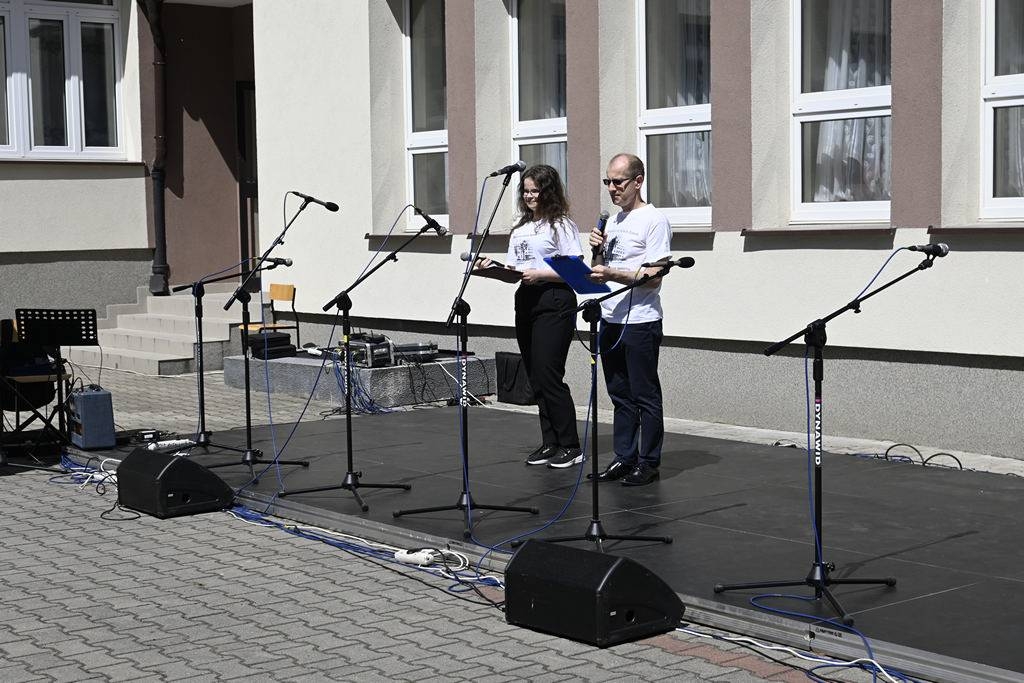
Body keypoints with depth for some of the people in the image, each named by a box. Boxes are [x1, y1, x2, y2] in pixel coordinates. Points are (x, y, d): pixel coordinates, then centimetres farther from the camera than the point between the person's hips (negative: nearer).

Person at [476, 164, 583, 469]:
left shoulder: (562, 225, -5)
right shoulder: (520, 228, 18)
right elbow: (512, 268, 19)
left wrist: (541, 274, -21)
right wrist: (493, 267, 0)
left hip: (554, 303, -8)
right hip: (525, 303, 8)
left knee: (548, 375, -11)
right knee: (536, 378, 9)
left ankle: (570, 446, -3)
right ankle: (550, 443, 16)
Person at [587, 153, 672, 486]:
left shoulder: (654, 220, -9)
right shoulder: (612, 221, 16)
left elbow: (653, 276, -17)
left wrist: (611, 275, -25)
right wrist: (597, 251, 2)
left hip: (640, 321, -8)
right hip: (611, 319, 8)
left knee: (645, 395, -1)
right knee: (620, 394, 13)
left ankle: (649, 462, 6)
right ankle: (625, 458, 21)